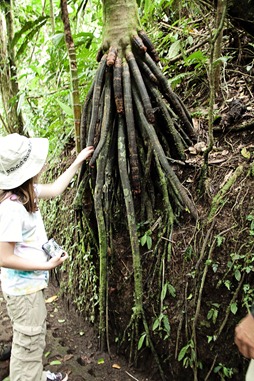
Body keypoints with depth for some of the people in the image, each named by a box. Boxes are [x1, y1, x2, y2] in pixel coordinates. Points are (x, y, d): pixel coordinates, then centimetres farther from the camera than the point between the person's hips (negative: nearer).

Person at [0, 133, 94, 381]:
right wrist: (46, 265, -22)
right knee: (29, 344, 7)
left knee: (33, 339, 27)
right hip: (23, 288, -10)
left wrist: (78, 162, 16)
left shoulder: (24, 191, -4)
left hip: (29, 284, 10)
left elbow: (54, 189, 14)